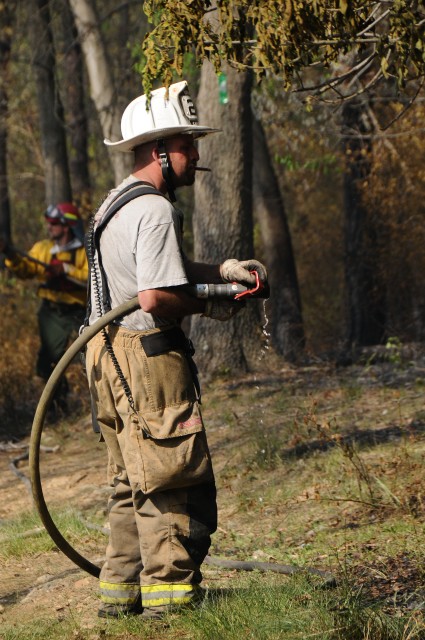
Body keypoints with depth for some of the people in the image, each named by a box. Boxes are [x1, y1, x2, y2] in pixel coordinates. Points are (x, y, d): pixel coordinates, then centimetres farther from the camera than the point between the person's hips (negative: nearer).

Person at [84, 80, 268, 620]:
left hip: (111, 355, 11)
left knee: (132, 484, 17)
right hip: (148, 356, -11)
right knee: (174, 483, -5)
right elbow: (155, 296, -25)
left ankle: (120, 593, 21)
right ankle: (169, 595, -3)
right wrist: (207, 307, -9)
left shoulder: (118, 203, 17)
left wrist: (222, 270, 5)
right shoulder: (154, 210, -17)